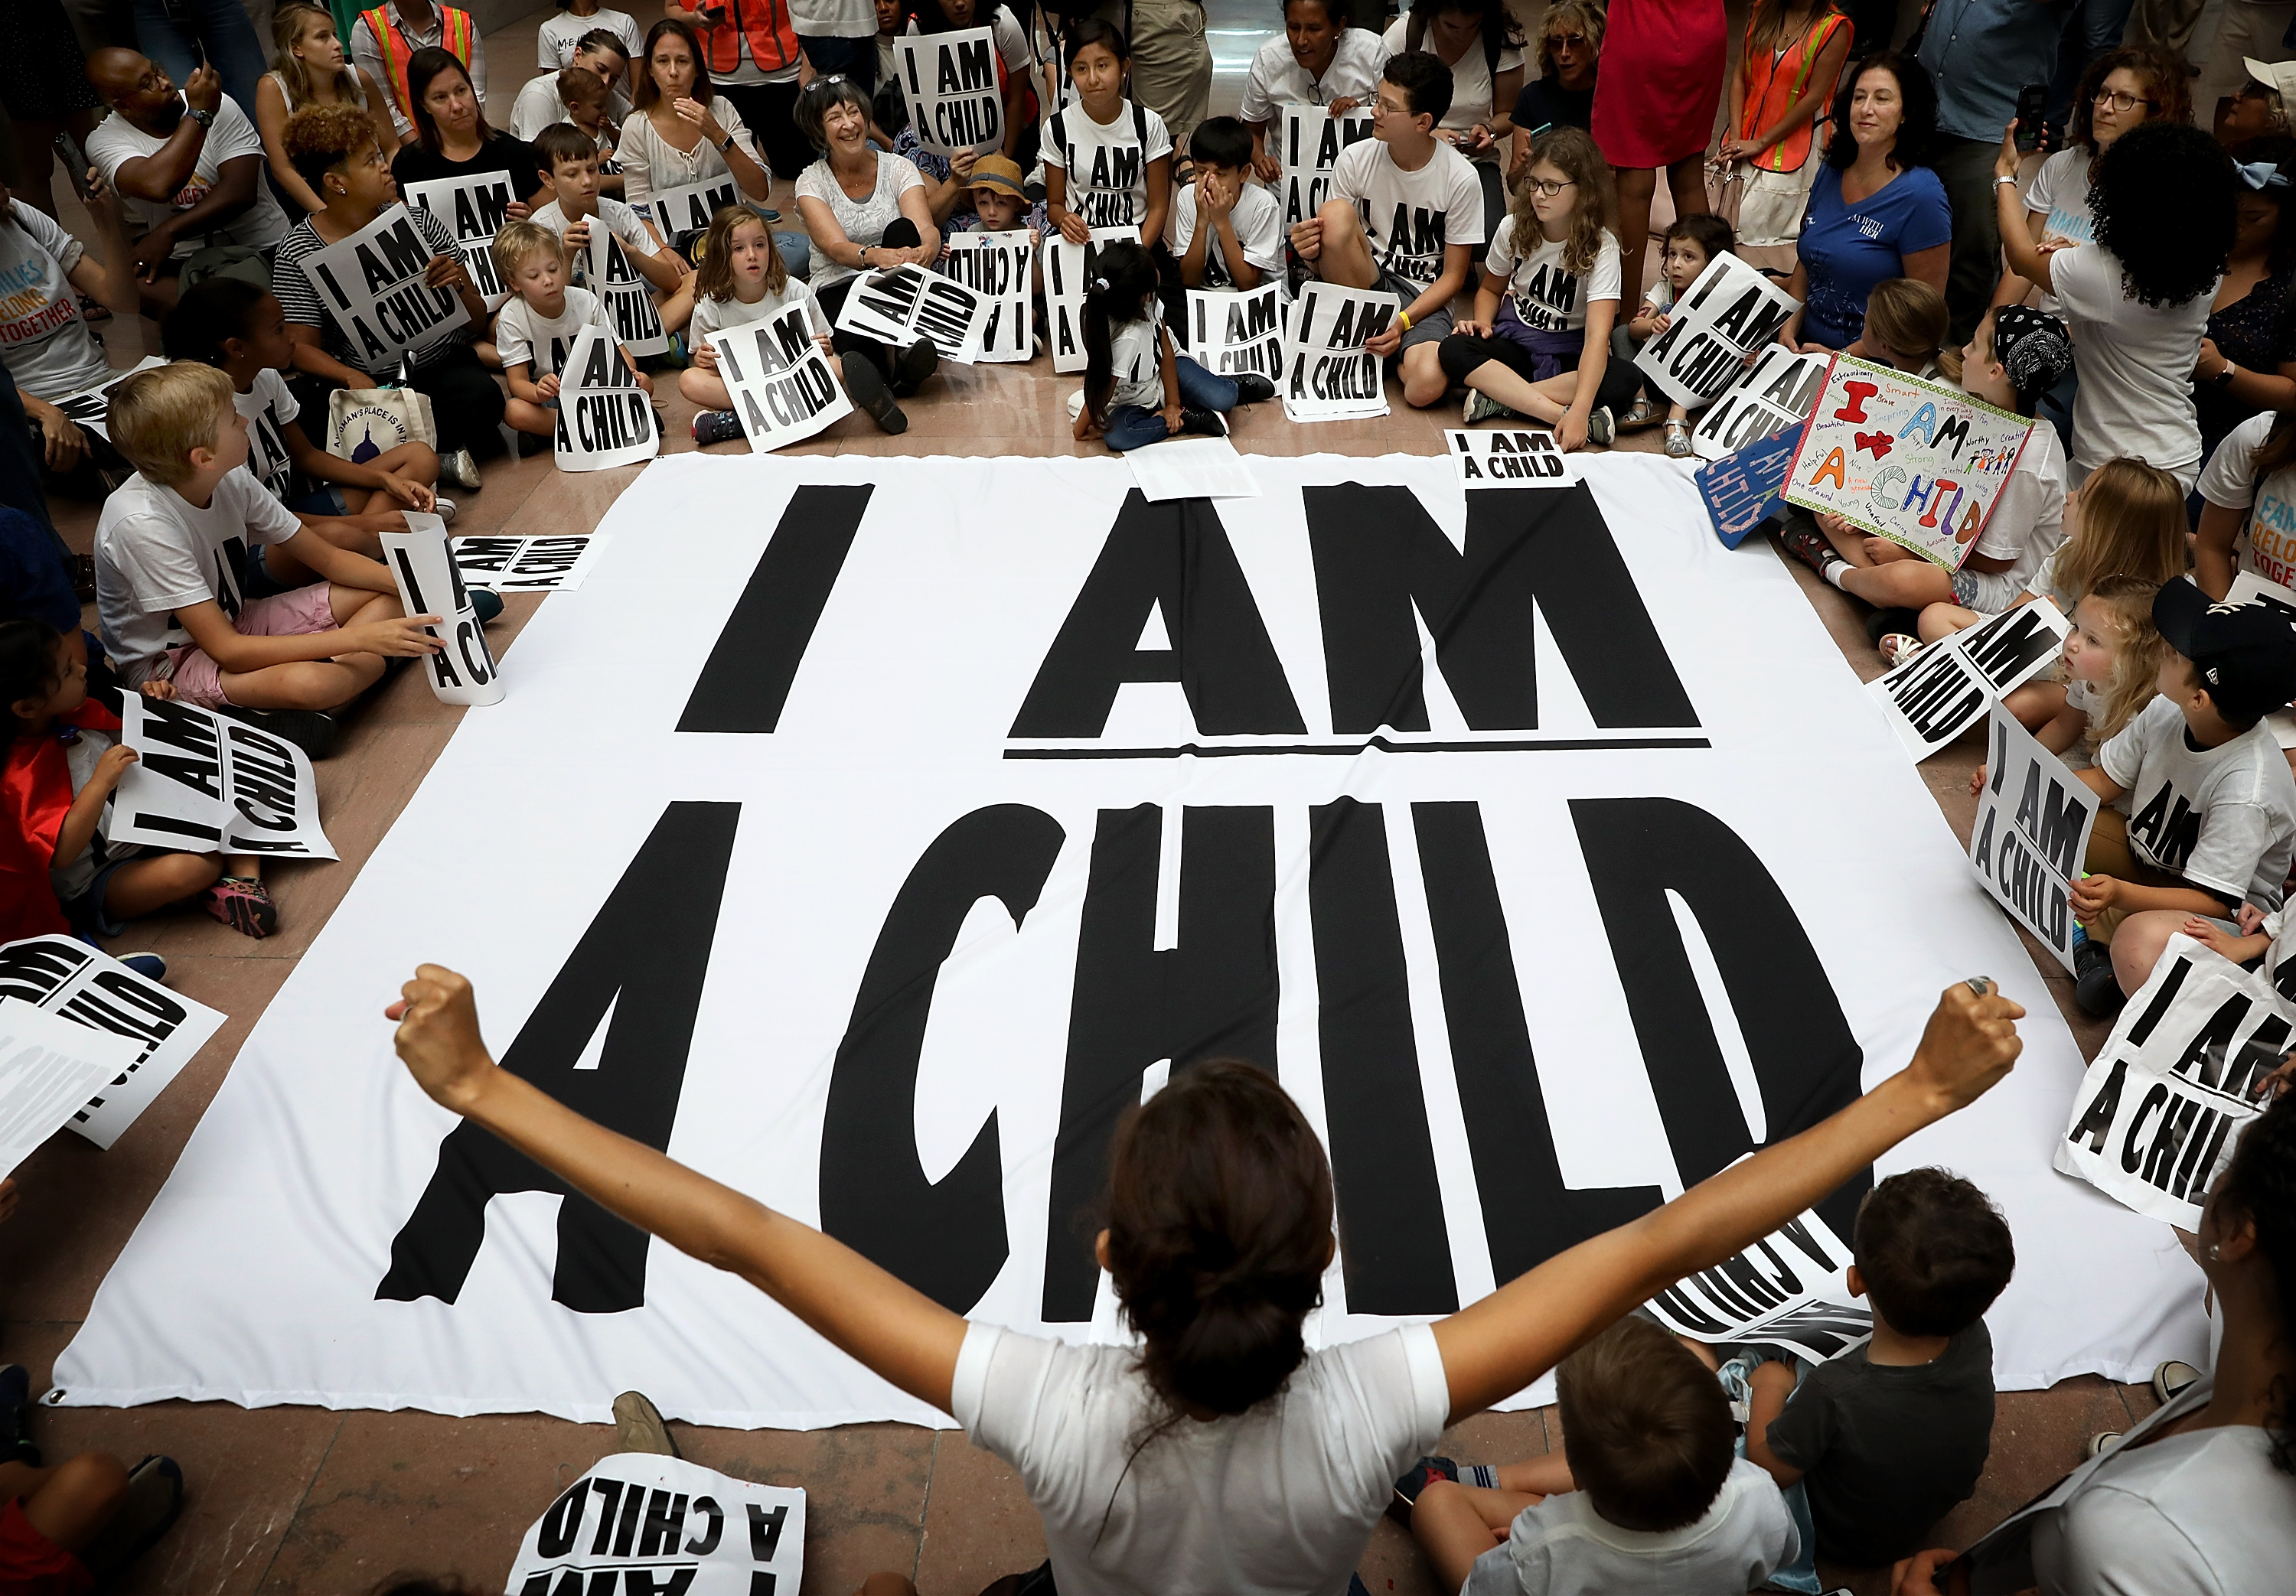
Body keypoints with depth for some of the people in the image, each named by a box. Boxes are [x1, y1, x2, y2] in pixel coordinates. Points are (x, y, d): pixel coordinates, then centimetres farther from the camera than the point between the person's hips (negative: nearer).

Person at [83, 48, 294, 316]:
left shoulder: (218, 106, -3)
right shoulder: (105, 140, -3)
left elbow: (240, 191, -13)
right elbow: (158, 186, -25)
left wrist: (168, 232, -23)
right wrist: (199, 113, -18)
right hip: (180, 261, 1)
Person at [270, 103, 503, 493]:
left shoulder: (418, 222, 7)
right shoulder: (299, 254, -1)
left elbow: (477, 322, 8)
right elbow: (303, 347, -3)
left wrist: (458, 284, -15)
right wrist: (352, 377, -24)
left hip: (439, 364, 2)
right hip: (366, 380, -1)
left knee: (482, 395, -32)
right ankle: (439, 453, -7)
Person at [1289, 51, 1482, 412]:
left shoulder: (1460, 179, -10)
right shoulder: (1356, 159, -5)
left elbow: (1453, 276, -5)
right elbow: (1335, 237, 1)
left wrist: (1402, 322, -20)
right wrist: (1313, 253, -25)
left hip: (1425, 300, -2)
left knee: (1427, 386, -36)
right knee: (1335, 213, -28)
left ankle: (1395, 351, 1)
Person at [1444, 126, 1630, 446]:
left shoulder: (1601, 246, -16)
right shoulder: (1514, 227, -5)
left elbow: (1598, 335, -29)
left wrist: (1579, 410, -43)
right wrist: (1483, 322, -11)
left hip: (1571, 353, -2)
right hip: (1514, 341, 2)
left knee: (1627, 379, -33)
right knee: (1452, 351, -29)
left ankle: (1502, 397, -31)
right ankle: (1560, 413, -36)